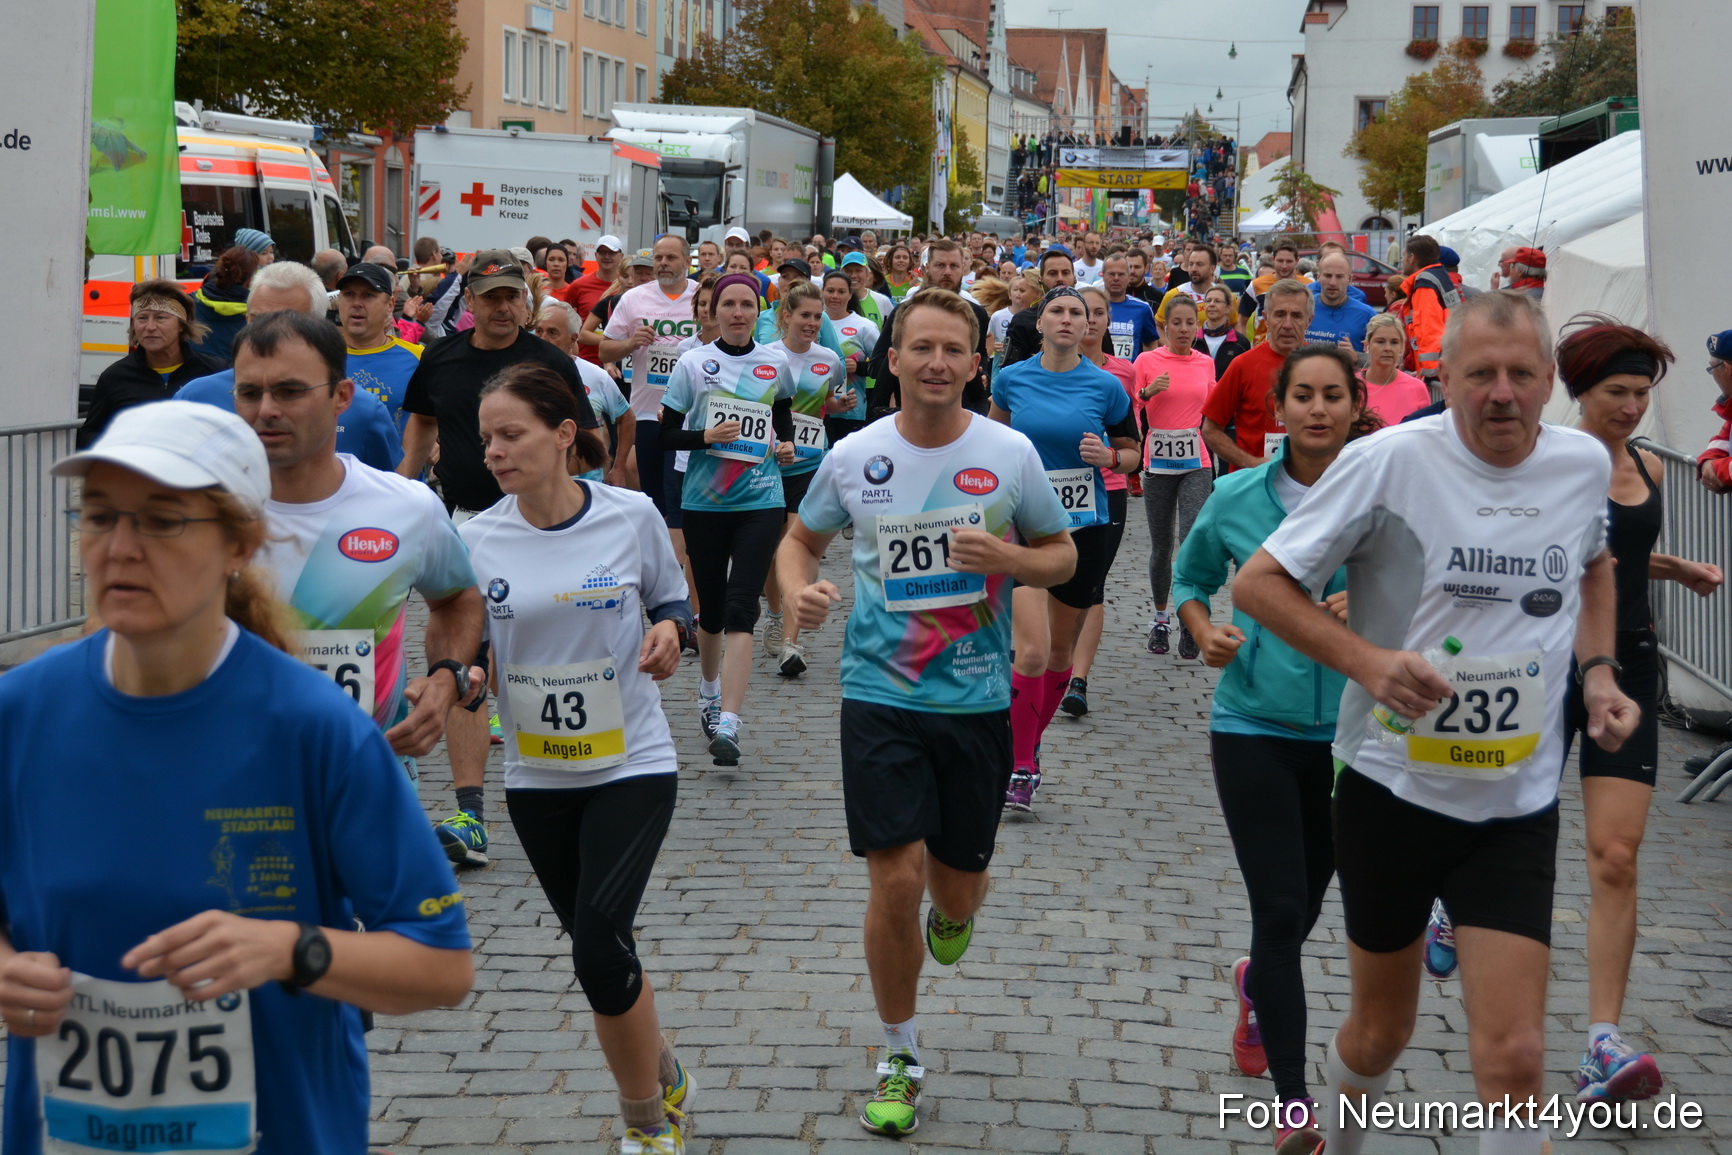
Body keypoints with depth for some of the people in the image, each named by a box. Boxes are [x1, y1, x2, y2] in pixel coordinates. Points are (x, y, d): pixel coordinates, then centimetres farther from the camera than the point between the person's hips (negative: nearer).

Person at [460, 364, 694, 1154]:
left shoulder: (632, 516, -9)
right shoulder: (475, 541, -6)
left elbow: (672, 600, 7)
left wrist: (671, 630, -14)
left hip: (633, 766, -3)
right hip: (536, 776, 3)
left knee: (599, 949, -15)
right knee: (598, 948, 13)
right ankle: (663, 1080, 38)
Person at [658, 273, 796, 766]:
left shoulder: (775, 364, 6)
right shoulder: (692, 364, -1)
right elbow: (666, 435, -1)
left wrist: (786, 444, 5)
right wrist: (705, 437, -18)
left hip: (761, 502, 0)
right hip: (704, 502, 0)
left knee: (740, 609, -12)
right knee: (711, 608, 10)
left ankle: (727, 725, -19)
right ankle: (709, 691, 40)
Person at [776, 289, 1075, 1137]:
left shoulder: (1010, 454, -4)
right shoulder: (853, 457, -3)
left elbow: (1063, 556, 7)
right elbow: (802, 537, 13)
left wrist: (1005, 558, -15)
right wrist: (798, 590, -9)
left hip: (977, 700, 1)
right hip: (880, 695, -1)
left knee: (957, 887, 9)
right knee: (896, 879, -9)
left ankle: (954, 913, 51)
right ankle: (899, 1058, 11)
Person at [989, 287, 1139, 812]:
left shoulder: (1105, 386, -3)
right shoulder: (1012, 379, -1)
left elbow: (1131, 451, 7)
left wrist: (1108, 456, -13)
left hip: (1084, 529, 1)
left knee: (1061, 651, 12)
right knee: (1032, 650, -16)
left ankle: (1028, 748, 33)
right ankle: (1020, 768, -3)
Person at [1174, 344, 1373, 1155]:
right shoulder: (1236, 499, -1)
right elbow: (1190, 578, 15)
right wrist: (1204, 634, -4)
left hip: (1350, 730, 1)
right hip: (1254, 726, -1)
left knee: (1304, 905, 16)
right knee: (1279, 913, -9)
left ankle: (1255, 983, 52)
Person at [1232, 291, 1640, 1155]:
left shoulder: (1585, 463, -1)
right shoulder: (1389, 461, -15)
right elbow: (1258, 582, -10)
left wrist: (1597, 671, 6)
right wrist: (1367, 661, -22)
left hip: (1518, 808, 2)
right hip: (1391, 791, -2)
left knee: (1513, 1059, -9)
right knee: (1381, 1030, 16)